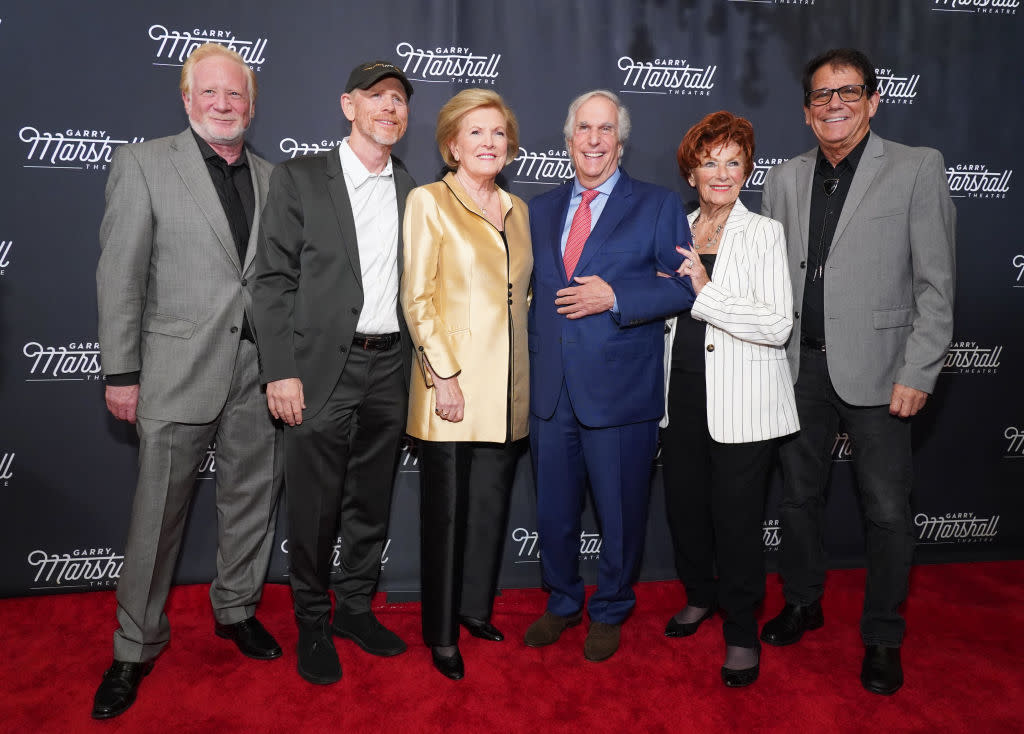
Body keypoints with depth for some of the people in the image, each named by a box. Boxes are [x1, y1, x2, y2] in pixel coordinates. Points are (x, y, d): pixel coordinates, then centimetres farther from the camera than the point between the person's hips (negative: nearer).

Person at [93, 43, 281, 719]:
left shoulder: (270, 178, 10)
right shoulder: (143, 164, -2)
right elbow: (120, 276, -5)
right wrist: (120, 373, -7)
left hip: (258, 371, 4)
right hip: (178, 370, -4)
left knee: (252, 500, 14)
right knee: (158, 515, 5)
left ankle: (237, 610, 35)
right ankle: (136, 649, 23)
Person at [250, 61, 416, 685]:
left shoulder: (411, 190, 11)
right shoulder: (300, 177, -1)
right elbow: (273, 279, -5)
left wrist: (417, 365, 6)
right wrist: (281, 371, -12)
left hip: (389, 368, 4)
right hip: (321, 369, -4)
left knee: (372, 503, 14)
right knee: (314, 509, 5)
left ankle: (356, 606, 32)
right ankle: (312, 624, 25)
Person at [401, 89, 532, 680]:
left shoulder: (517, 209, 14)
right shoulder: (429, 201, -3)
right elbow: (417, 299, -9)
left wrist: (520, 371, 11)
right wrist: (443, 375, -15)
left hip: (507, 388, 5)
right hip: (452, 385, -5)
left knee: (491, 506, 14)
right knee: (446, 511, 4)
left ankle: (476, 609, 32)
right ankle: (442, 634, 20)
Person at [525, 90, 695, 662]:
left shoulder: (659, 205, 0)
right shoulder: (541, 209, 13)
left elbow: (686, 287, -7)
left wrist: (615, 298, -18)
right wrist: (534, 367, 8)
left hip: (620, 394, -4)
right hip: (551, 392, 4)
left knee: (621, 514, 10)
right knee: (553, 512, 15)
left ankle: (610, 612, 33)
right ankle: (563, 602, 39)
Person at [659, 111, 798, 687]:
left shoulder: (764, 233, -4)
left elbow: (779, 325, -15)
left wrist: (705, 290, -18)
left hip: (743, 404, -5)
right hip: (684, 393, 5)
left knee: (736, 516, 1)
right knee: (684, 503, 14)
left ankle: (742, 633, 21)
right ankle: (701, 595, 40)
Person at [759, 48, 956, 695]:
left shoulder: (918, 169, -3)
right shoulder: (786, 178, 8)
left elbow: (935, 284, -6)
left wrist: (918, 373, -12)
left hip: (875, 369, -4)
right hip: (800, 366, 4)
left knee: (888, 510, 3)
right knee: (799, 495, 16)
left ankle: (883, 637, 24)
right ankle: (803, 603, 37)